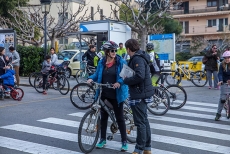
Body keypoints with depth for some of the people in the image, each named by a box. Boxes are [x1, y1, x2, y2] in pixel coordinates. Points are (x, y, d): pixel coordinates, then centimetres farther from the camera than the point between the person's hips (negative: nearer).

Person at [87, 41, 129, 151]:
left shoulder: (121, 62, -7)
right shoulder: (102, 62, 3)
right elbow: (97, 74, 10)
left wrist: (119, 82, -29)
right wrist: (91, 78, -11)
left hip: (116, 94, -3)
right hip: (104, 94, 4)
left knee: (119, 117, 3)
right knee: (103, 116, 12)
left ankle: (124, 141, 13)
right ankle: (103, 139, 26)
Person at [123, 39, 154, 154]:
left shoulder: (137, 59, -17)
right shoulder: (140, 57, 14)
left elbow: (139, 76, -30)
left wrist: (126, 80, -17)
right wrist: (127, 79, 5)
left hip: (139, 95, -11)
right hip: (142, 94, 11)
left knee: (140, 123, -4)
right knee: (144, 121, 16)